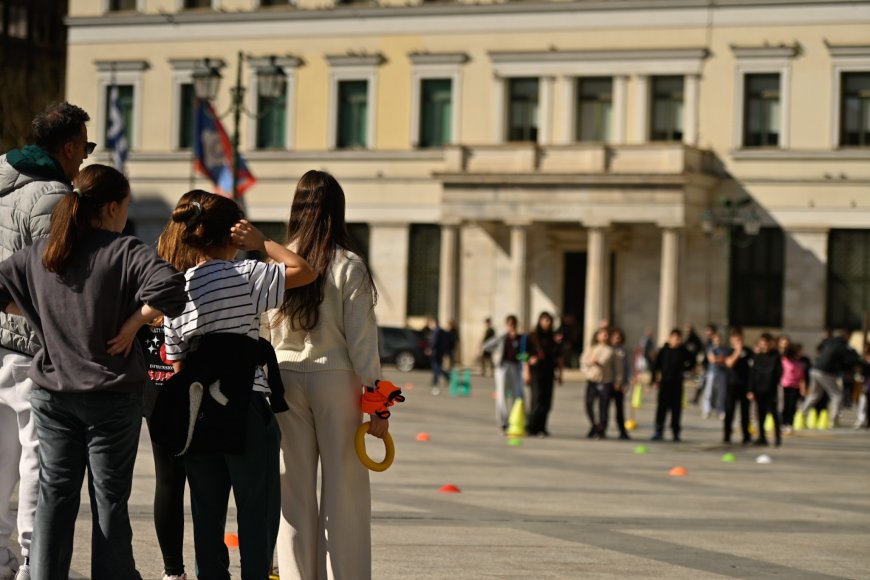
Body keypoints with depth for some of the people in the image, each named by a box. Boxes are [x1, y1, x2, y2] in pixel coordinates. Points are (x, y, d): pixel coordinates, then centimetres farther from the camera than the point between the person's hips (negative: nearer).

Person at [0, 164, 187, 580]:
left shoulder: (37, 255, 4)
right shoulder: (124, 251, -12)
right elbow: (169, 286, -27)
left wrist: (38, 317, 8)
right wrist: (132, 325, -16)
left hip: (51, 393, 4)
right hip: (112, 394, -4)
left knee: (55, 495, 12)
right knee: (110, 499, 7)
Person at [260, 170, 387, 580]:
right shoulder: (350, 268, -6)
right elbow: (361, 340, -6)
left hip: (285, 378, 3)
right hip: (336, 378, -2)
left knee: (295, 491, 9)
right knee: (344, 492, 4)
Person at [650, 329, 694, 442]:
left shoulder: (683, 351, 2)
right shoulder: (663, 351, 0)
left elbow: (693, 361, 17)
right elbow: (656, 366, 2)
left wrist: (685, 368, 4)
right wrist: (654, 380, -3)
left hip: (677, 383, 1)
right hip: (665, 382, -1)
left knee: (676, 408, 4)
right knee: (661, 407, -6)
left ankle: (675, 433, 10)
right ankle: (659, 431, -3)